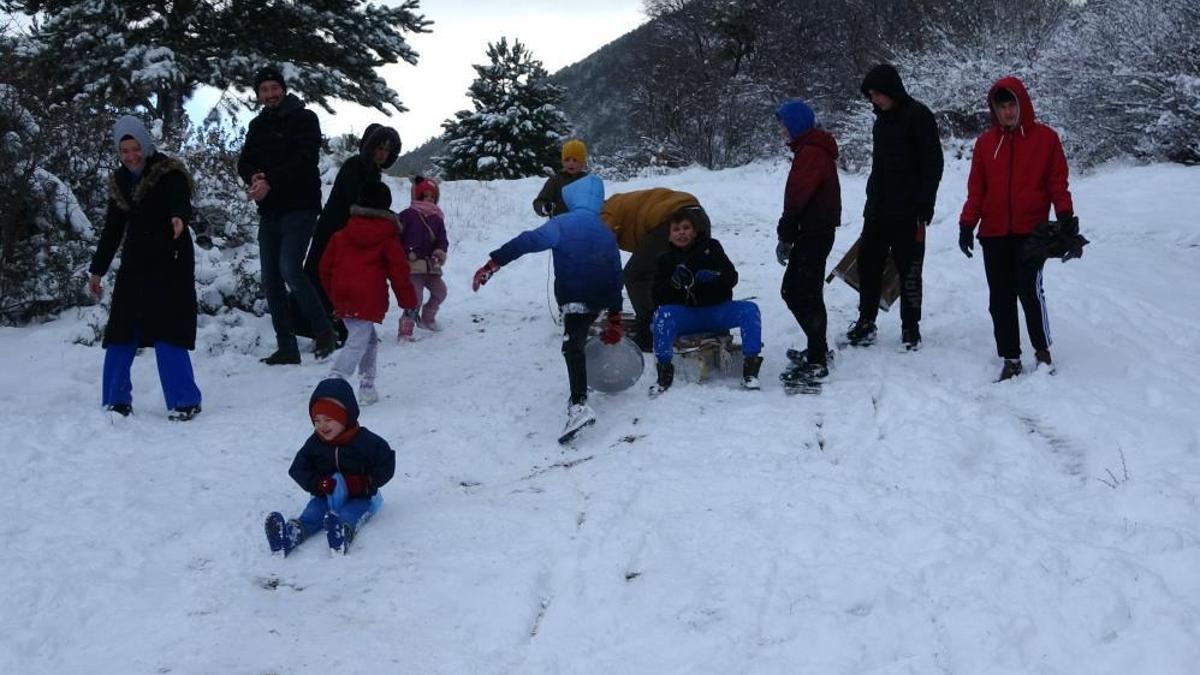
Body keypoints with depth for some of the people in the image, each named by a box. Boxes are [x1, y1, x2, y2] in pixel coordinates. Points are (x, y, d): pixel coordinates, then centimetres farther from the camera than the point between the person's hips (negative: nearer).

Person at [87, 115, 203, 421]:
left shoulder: (169, 172, -7)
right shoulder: (119, 180, 11)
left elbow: (182, 201, -25)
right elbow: (113, 227, 18)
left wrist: (179, 218, -50)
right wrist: (97, 270, 19)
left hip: (170, 262, -6)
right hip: (135, 263, 6)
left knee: (167, 333, -11)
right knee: (120, 333, 2)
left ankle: (185, 401, -4)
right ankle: (116, 401, 13)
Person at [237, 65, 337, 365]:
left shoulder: (304, 118, -3)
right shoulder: (258, 125, 16)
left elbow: (304, 160, -15)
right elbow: (244, 162, 10)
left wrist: (269, 182, -20)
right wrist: (254, 177, -13)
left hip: (299, 207, -7)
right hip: (269, 210, 7)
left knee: (290, 268, -21)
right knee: (271, 279, 3)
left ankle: (325, 333, -9)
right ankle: (286, 348, 8)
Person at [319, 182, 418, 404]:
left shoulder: (341, 235, 16)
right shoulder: (388, 238, 3)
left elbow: (325, 267, 17)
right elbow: (399, 272, 0)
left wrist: (335, 295, 27)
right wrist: (408, 302, 8)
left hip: (343, 299, 6)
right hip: (369, 300, -6)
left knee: (369, 339, 21)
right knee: (357, 343, -10)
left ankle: (367, 386, 17)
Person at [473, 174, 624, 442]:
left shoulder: (562, 224, -2)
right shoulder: (606, 233, 15)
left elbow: (528, 241, -17)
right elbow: (615, 276, 16)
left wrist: (493, 264, -20)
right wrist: (615, 319, 20)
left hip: (573, 297, -6)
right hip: (599, 300, 6)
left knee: (573, 347, -18)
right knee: (578, 342, 26)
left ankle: (579, 405, -37)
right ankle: (579, 392, 36)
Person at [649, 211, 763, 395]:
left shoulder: (711, 247, 6)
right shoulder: (666, 259, 8)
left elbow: (731, 278, -3)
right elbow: (658, 298, -2)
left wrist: (712, 278, -24)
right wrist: (674, 283, -23)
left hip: (717, 311, 1)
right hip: (686, 315, 0)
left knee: (750, 309, -26)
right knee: (663, 314, -32)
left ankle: (750, 366, -30)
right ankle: (664, 370, -30)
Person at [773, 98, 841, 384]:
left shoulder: (811, 152, -15)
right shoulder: (811, 149, 19)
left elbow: (798, 196, -21)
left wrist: (785, 234, -16)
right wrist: (789, 233, 13)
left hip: (814, 232, -10)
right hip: (814, 230, 10)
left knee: (805, 295, -9)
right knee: (793, 290, 17)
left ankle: (816, 362, -7)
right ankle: (818, 349, 27)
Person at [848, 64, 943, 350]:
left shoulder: (918, 116, -9)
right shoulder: (882, 119, 15)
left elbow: (933, 164, -12)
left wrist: (924, 205, -16)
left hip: (907, 211, -8)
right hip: (877, 209, 8)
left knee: (909, 270, -1)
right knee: (868, 265, 8)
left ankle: (911, 328, 7)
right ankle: (865, 323, 16)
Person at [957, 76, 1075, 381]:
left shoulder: (1045, 137, 3)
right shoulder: (985, 142, 10)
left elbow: (1057, 181, 5)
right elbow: (976, 188, 11)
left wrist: (1065, 214, -9)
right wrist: (967, 224, 3)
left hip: (1032, 230, -3)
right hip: (994, 233, 3)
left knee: (1029, 290, -13)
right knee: (1000, 298, 3)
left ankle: (1042, 350, 7)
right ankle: (1010, 359, 12)